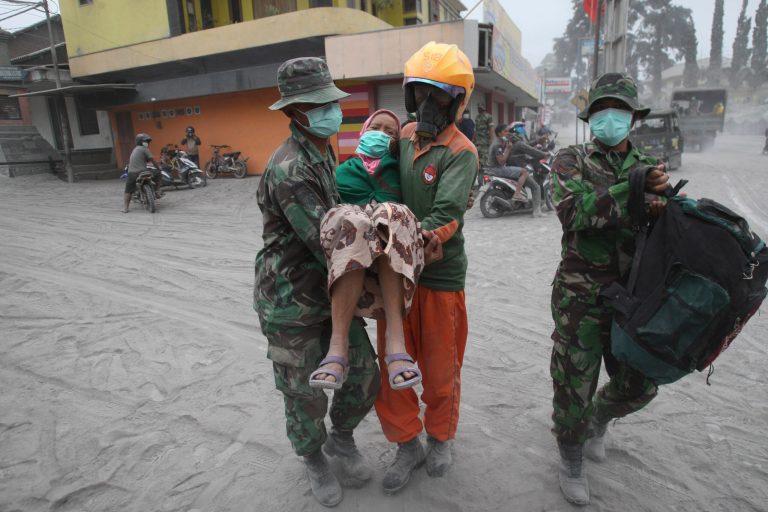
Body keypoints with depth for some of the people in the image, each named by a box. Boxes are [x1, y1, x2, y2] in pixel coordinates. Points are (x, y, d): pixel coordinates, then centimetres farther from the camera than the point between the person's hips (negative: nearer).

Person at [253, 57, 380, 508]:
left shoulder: (326, 153, 8)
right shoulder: (289, 169, -23)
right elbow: (327, 244, -25)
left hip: (332, 293, 8)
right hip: (292, 303, -7)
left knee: (365, 378, 12)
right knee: (306, 397, 11)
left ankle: (341, 437, 42)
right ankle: (314, 458, 41)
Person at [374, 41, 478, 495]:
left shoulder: (461, 154, -10)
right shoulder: (403, 137, 8)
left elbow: (445, 216, -23)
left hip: (440, 276, -4)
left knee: (440, 368, 12)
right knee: (391, 364, 11)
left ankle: (440, 438, 41)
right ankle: (408, 445, 33)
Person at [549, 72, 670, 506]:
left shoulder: (650, 168, 10)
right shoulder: (571, 161, -2)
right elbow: (576, 212, -20)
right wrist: (635, 188, -21)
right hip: (582, 294, -4)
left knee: (638, 386, 15)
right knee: (575, 385, 5)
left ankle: (599, 419, 48)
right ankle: (571, 459, 32)